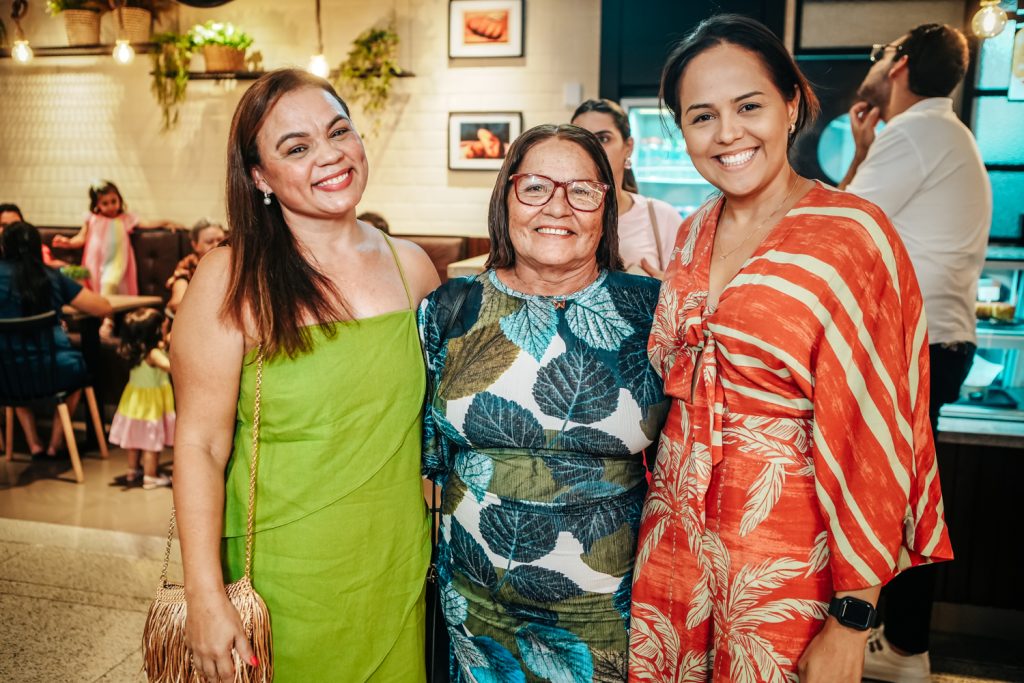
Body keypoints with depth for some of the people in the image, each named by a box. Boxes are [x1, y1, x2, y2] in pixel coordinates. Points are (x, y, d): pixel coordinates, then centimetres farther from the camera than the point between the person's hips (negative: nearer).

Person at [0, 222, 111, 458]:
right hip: (55, 371, -1)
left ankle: (34, 444, 33)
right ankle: (55, 443, 34)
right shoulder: (53, 277, 1)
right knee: (78, 365, 35)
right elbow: (105, 308, 4)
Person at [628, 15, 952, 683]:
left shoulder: (851, 236, -15)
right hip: (676, 532, 5)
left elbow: (873, 435, -16)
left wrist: (852, 619, -14)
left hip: (785, 548, -5)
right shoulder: (694, 234, 3)